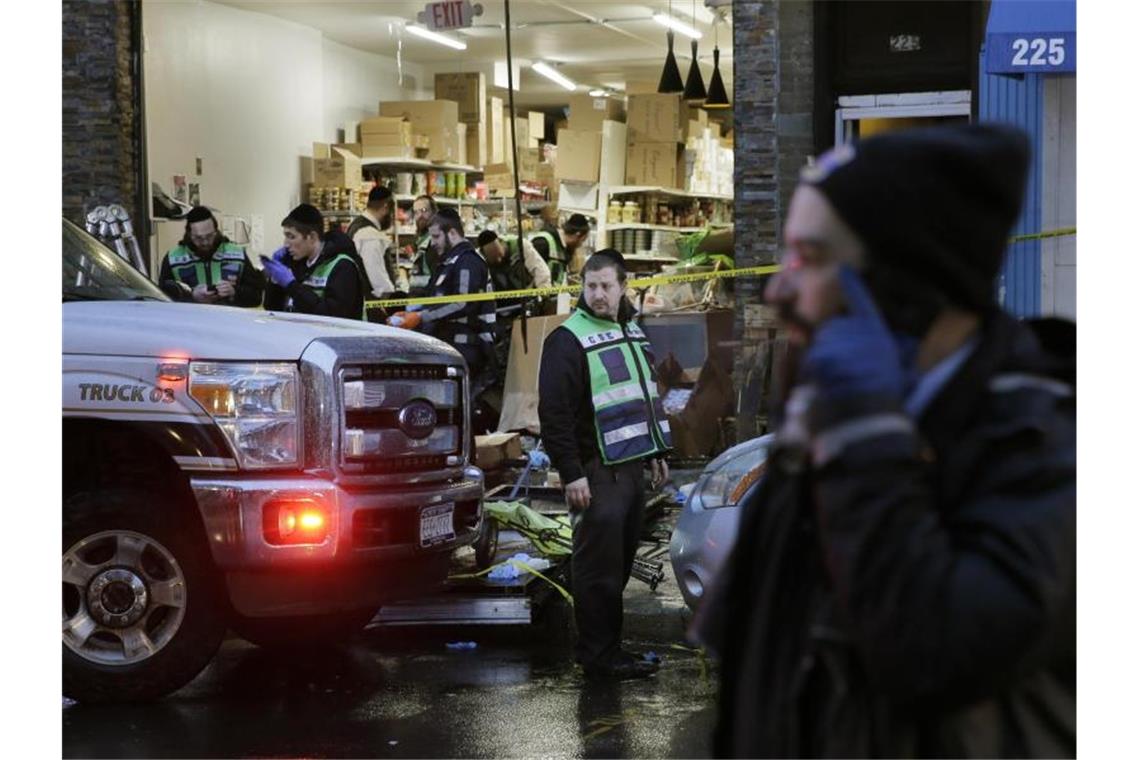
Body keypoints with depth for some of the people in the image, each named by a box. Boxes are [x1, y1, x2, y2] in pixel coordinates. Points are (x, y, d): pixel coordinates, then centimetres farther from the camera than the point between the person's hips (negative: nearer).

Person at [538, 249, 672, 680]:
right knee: (599, 567, -6)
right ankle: (599, 656, 0)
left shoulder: (632, 333, 15)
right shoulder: (567, 340, -11)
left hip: (631, 467, 8)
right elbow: (554, 414, -16)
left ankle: (604, 647, 22)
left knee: (619, 564, 13)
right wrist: (571, 474, -19)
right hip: (597, 472, -8)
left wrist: (656, 454, 21)